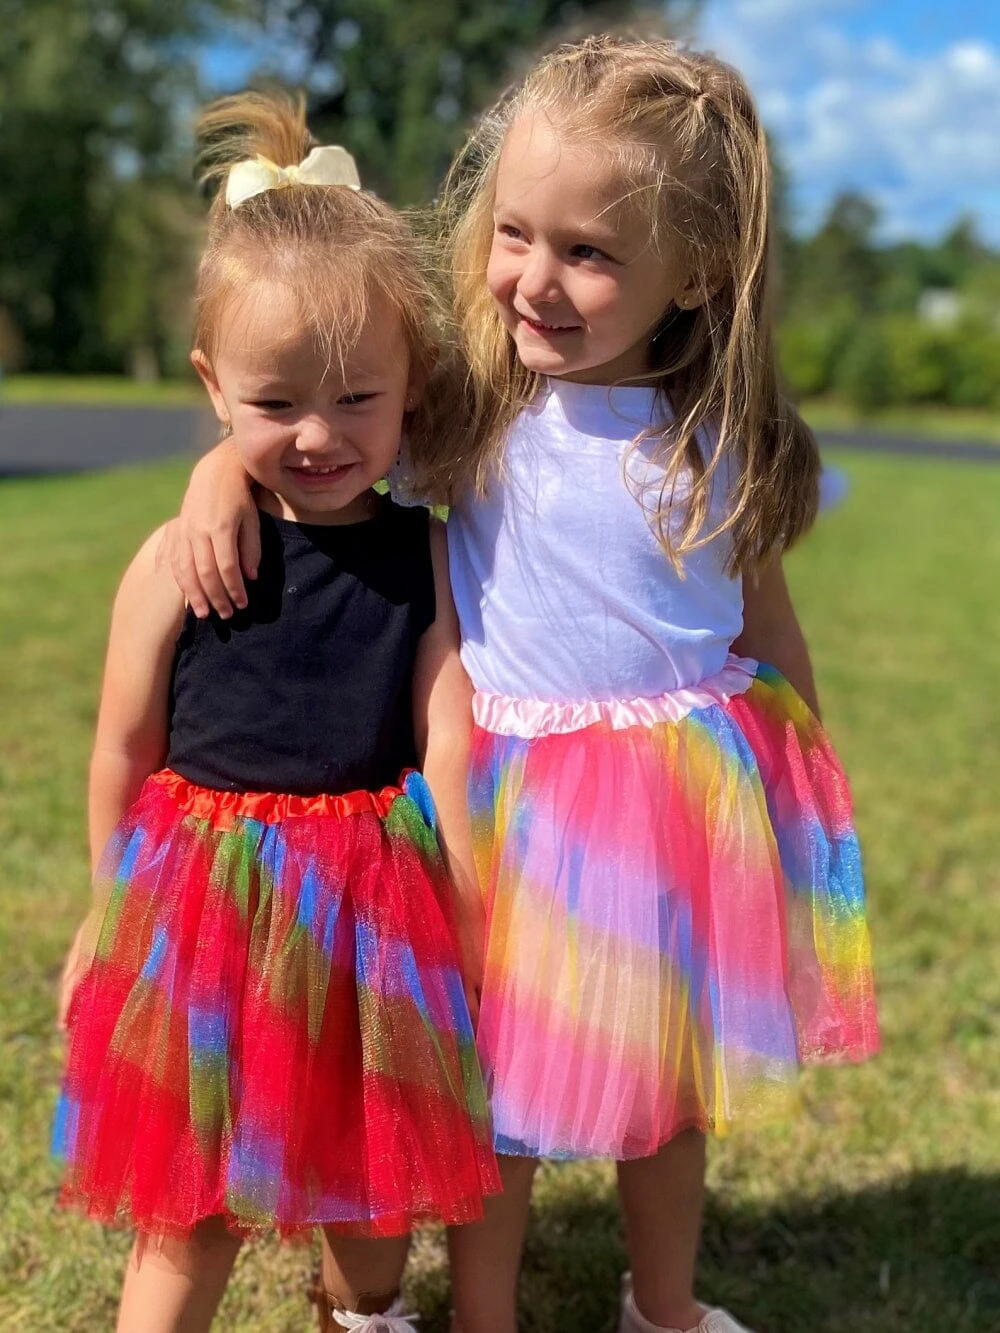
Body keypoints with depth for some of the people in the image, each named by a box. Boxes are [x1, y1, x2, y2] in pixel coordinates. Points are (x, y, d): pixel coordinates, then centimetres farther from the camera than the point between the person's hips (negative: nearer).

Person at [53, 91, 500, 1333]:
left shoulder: (428, 561, -7)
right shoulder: (178, 565, -11)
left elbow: (448, 748, -8)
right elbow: (124, 754, 0)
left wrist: (470, 922, -9)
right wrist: (110, 916, 10)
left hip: (374, 904, 2)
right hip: (207, 903, -1)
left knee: (373, 1177, 21)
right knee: (192, 1207, 11)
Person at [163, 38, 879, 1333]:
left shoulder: (722, 440, -7)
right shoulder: (467, 406, -11)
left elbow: (762, 613, 6)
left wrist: (806, 778, 12)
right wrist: (223, 469, -21)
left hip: (683, 792, 2)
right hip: (510, 796, -2)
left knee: (662, 1081, 20)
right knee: (496, 1088, 11)